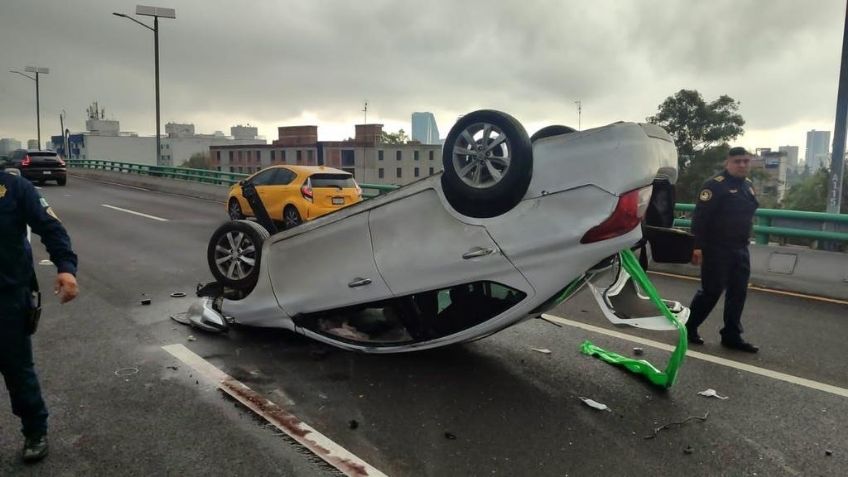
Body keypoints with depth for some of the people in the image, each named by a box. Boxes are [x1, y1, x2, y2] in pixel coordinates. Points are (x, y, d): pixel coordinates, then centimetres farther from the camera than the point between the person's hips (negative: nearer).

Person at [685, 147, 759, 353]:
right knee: (711, 291, -3)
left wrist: (744, 241, 20)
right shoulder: (715, 184, -13)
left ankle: (732, 336, 18)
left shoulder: (748, 185, 13)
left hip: (740, 249, 8)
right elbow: (700, 217, -19)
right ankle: (688, 328, 14)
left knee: (738, 294, 9)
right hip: (716, 249, -8)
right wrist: (697, 246, -24)